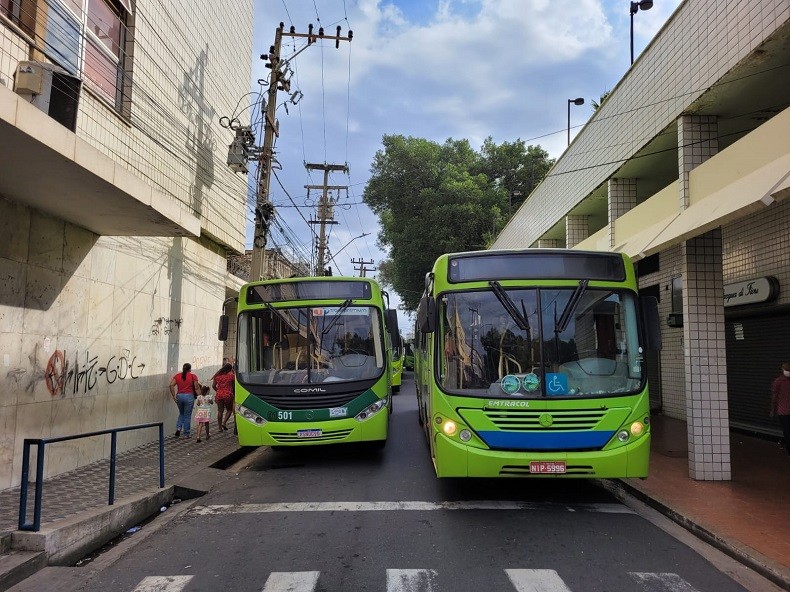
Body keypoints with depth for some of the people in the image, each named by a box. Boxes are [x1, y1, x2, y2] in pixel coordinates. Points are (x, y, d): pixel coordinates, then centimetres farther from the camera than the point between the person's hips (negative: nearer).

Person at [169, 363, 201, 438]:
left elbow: (171, 385, -3)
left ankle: (178, 428, 4)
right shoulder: (193, 376, -3)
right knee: (187, 415, 6)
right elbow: (196, 388, -7)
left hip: (179, 396, 3)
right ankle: (186, 434, 10)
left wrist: (174, 396, 1)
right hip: (189, 396, -3)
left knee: (181, 414, 23)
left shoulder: (177, 376, 6)